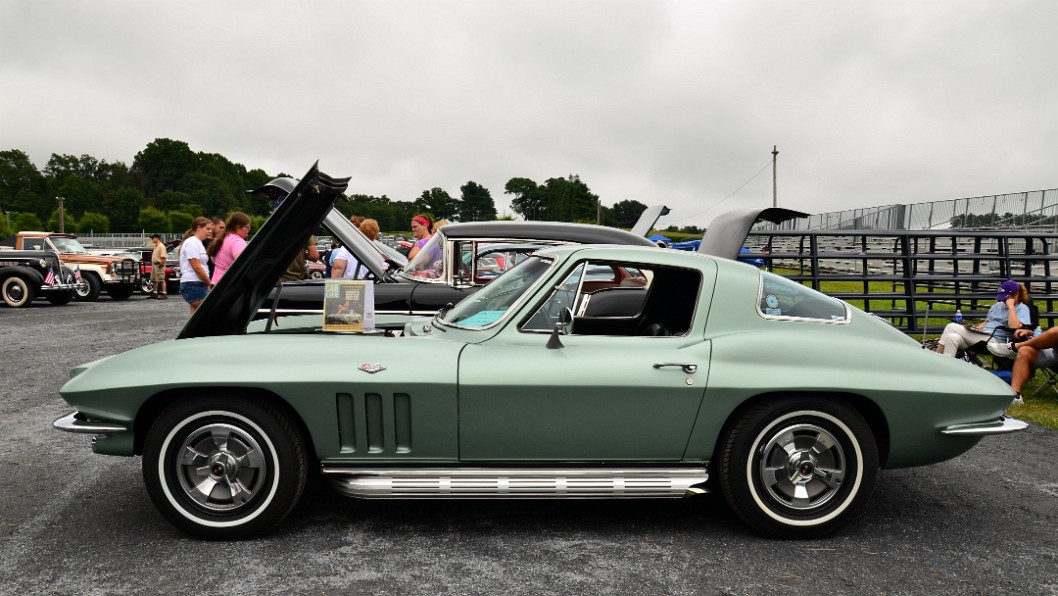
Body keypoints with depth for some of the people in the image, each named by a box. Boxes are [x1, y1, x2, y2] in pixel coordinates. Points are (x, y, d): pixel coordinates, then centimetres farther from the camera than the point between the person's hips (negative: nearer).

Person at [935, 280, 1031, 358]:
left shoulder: (1022, 308, -1)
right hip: (981, 334, 8)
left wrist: (1011, 307, -14)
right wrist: (978, 327, 8)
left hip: (994, 340, -8)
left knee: (951, 327, -22)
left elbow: (1014, 327, -19)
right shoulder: (997, 305, 23)